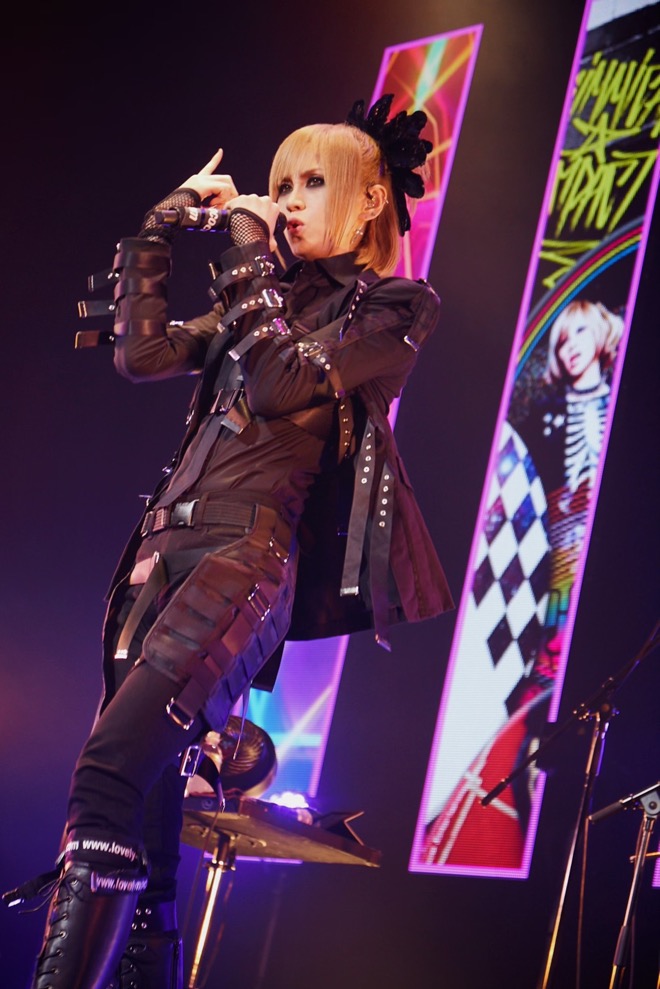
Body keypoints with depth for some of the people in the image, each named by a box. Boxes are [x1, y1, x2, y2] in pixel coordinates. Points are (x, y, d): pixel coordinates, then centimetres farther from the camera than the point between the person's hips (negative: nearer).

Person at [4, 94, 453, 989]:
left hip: (257, 547, -7)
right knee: (143, 794, -2)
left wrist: (249, 261, -3)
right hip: (169, 541, 7)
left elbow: (283, 387, -9)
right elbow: (142, 352, 15)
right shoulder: (269, 298, 26)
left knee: (112, 770, -26)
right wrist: (162, 228, 14)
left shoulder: (396, 307, 6)